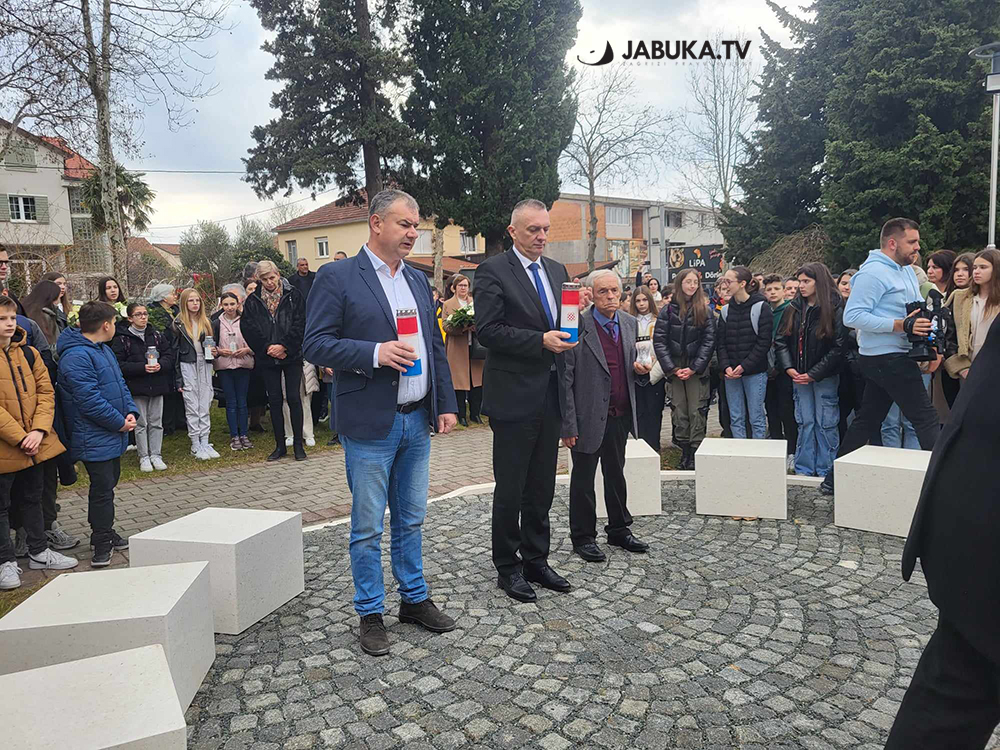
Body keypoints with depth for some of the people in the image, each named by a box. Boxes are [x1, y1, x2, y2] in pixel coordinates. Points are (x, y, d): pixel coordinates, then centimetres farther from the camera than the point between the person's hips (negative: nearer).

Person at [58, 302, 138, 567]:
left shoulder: (104, 349, 12)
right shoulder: (76, 357, -20)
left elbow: (120, 384, 16)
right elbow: (89, 400, -24)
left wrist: (131, 412, 0)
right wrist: (119, 422, -16)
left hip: (113, 435, 10)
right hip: (96, 439, -10)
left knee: (108, 483, 19)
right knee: (103, 488, -4)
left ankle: (104, 532, 32)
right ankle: (102, 544, 7)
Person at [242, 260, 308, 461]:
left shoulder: (293, 295, 2)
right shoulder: (252, 300, 7)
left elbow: (300, 324, -5)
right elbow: (248, 328, 1)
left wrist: (284, 345, -14)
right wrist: (268, 347, -10)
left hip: (291, 356, -2)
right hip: (267, 358, 2)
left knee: (294, 398, -2)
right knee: (275, 400, 5)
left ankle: (298, 444, 7)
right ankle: (280, 446, 13)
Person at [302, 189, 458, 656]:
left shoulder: (418, 280, 12)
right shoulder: (337, 277, -7)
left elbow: (435, 346, 15)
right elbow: (315, 345, -12)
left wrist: (446, 404, 9)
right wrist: (375, 353, -23)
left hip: (417, 422, 6)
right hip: (371, 424, -6)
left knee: (411, 520, 18)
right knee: (368, 527, 6)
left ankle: (414, 599, 33)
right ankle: (370, 614, 22)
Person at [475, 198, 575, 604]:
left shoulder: (557, 270, 14)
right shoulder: (493, 271, -7)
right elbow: (488, 330, -16)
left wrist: (566, 335, -2)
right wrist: (541, 341, -20)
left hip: (551, 394, 7)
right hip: (514, 395, -6)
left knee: (542, 487, 15)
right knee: (510, 488, 4)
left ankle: (536, 560, 29)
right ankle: (508, 567, 19)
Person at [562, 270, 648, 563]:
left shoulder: (630, 323, 6)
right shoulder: (577, 326, -14)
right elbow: (565, 379, -14)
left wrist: (640, 367, -5)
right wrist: (568, 424, -16)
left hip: (620, 416, 6)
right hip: (588, 417, -6)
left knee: (616, 475, 20)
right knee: (583, 478, 8)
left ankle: (619, 530, 36)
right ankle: (583, 537, 23)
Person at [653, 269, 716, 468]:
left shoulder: (705, 311, 3)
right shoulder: (669, 310, 5)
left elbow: (709, 341, -2)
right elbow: (659, 341, 0)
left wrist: (694, 368, -11)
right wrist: (673, 368, -7)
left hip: (697, 369, -1)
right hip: (675, 368, 2)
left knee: (697, 412, -4)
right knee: (679, 412, 4)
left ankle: (696, 451, 2)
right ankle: (684, 450, 13)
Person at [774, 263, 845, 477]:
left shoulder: (834, 309, -8)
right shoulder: (794, 308, 7)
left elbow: (839, 347, -12)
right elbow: (781, 341, 8)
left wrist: (814, 374, -14)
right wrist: (788, 368, -5)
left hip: (825, 376, -4)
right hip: (799, 376, 4)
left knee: (826, 423, 2)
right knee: (804, 422, 7)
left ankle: (826, 470, 11)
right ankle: (804, 468, 14)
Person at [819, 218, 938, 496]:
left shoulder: (907, 271, 16)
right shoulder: (872, 272, -14)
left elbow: (917, 309, 26)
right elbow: (852, 316, -22)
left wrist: (924, 326, 5)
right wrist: (902, 325, -25)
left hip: (894, 359, 10)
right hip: (888, 359, -10)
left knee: (867, 420, 12)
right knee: (926, 418, -8)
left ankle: (835, 478, 19)